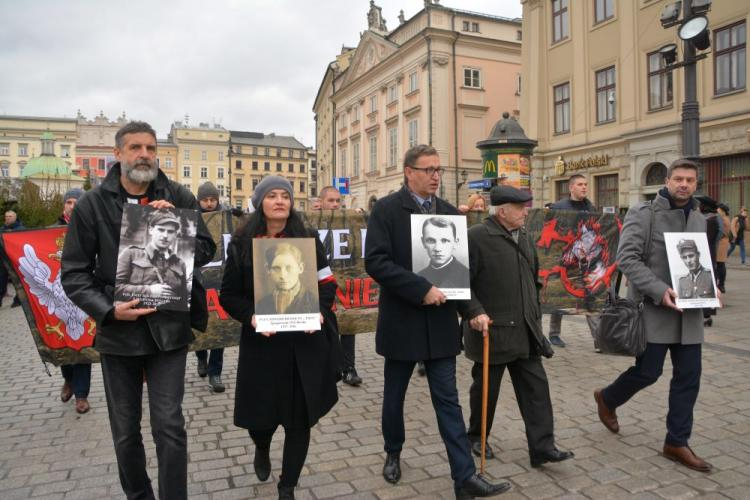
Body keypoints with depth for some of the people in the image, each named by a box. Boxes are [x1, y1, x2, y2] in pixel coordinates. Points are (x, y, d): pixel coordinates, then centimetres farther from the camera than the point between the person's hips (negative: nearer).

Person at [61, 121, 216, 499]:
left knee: (170, 426, -1)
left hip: (169, 326, -1)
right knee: (125, 432, 14)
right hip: (118, 328, 1)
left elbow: (206, 251, 1)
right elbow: (74, 273, -1)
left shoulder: (179, 198, 0)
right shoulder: (92, 204, -1)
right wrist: (108, 310, -16)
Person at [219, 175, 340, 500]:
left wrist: (320, 312, -12)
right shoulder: (242, 243, 0)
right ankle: (262, 449, 47)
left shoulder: (308, 240, 3)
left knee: (300, 418, 4)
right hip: (262, 343, 0)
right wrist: (250, 316, -16)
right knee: (261, 414, 8)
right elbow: (228, 295, 2)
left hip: (305, 343, 1)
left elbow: (327, 284, 6)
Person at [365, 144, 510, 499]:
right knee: (394, 394, 15)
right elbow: (376, 261, -18)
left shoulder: (450, 212, 7)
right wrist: (421, 289, -23)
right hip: (401, 321, -3)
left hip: (440, 321, 3)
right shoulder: (386, 209, -8)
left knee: (447, 400, 6)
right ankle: (393, 453, 38)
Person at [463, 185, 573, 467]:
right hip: (491, 330, -6)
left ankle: (542, 447, 13)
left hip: (525, 331, 7)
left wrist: (536, 315, 18)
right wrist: (475, 312, -23)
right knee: (486, 388, 10)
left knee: (536, 387, 5)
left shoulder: (523, 237, 11)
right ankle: (476, 437, 30)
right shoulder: (476, 237, -13)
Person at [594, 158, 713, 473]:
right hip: (654, 308, -6)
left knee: (688, 377, 7)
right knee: (648, 372, 0)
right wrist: (660, 290, -24)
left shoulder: (699, 220, 12)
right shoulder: (644, 214, -9)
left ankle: (677, 443, 20)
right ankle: (607, 399, 30)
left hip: (689, 311, 6)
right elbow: (626, 258, -16)